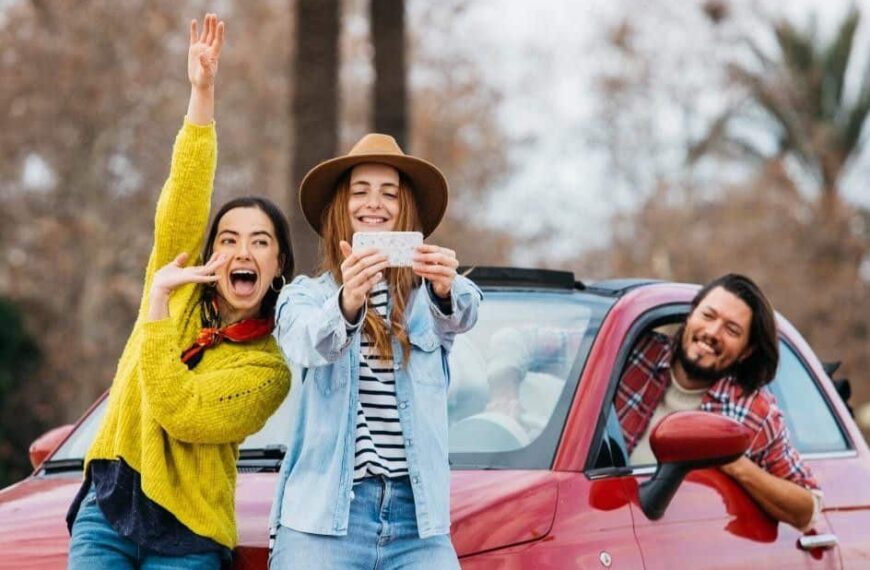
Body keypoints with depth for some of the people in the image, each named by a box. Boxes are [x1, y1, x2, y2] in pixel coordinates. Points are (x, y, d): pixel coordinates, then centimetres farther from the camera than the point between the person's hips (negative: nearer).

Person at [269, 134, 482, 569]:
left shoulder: (427, 296, 10)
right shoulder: (304, 295, 8)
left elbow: (462, 315, -13)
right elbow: (306, 345, -14)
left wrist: (445, 290, -36)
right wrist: (347, 305, -35)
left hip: (419, 520, 1)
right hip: (322, 517, -1)